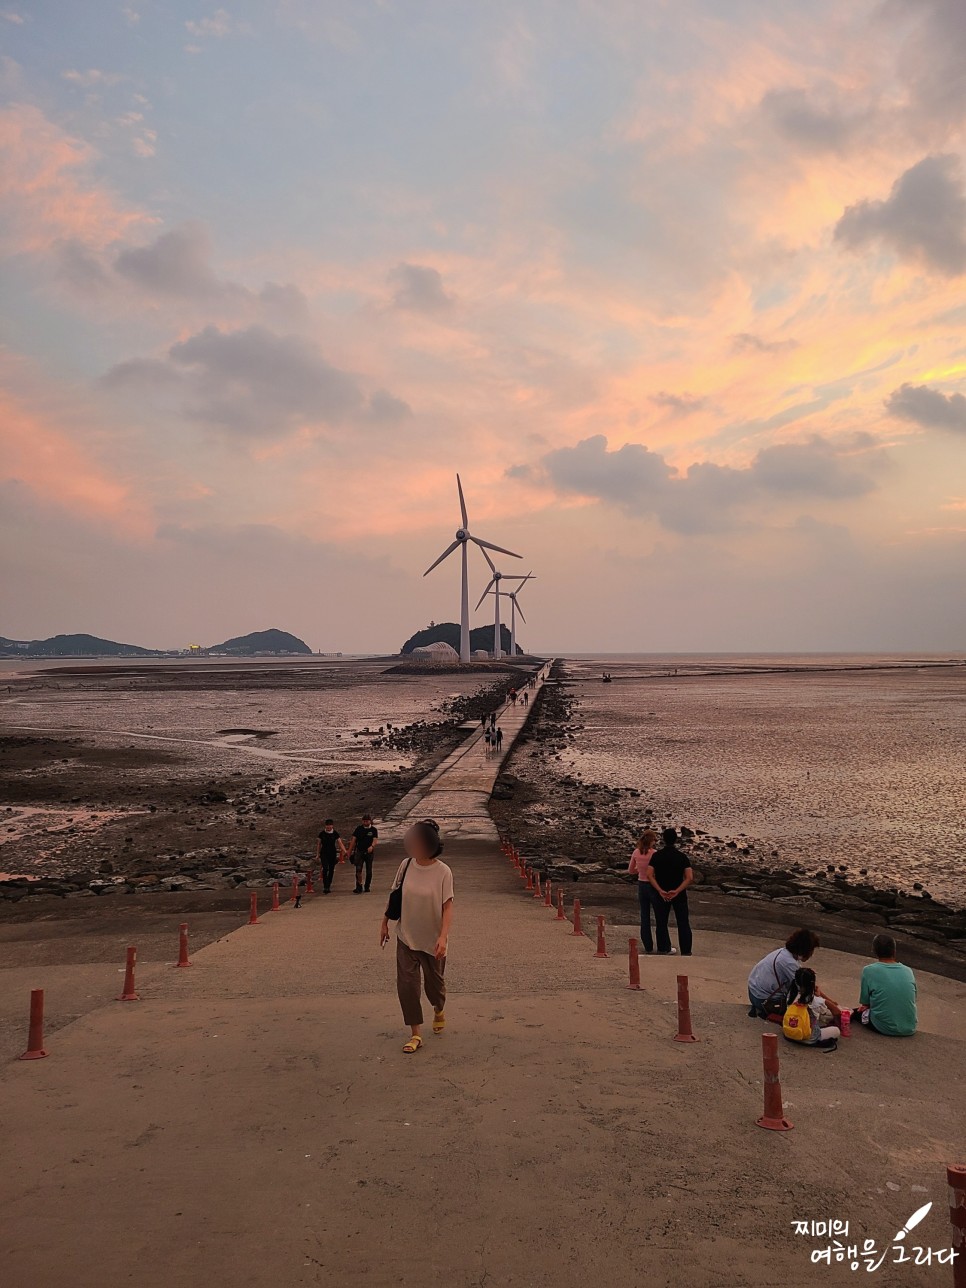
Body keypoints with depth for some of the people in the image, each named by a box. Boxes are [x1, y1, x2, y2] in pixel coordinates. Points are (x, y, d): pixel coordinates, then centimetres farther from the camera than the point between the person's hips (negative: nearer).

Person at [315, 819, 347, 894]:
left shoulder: (335, 834, 0)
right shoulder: (322, 834, 1)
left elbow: (340, 843, -4)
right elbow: (319, 844, 9)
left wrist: (345, 851, -18)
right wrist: (317, 855, 9)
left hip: (333, 854, 1)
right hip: (324, 854, -1)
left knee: (331, 870, 6)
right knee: (325, 869, -17)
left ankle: (328, 886, 19)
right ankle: (325, 886, -16)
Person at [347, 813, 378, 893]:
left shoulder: (373, 830, 0)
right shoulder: (359, 829, 3)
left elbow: (375, 840, -13)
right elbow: (353, 840, 4)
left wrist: (372, 846, -35)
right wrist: (349, 851, 0)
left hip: (369, 852, 0)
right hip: (359, 851, 0)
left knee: (369, 871, 7)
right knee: (358, 869, -13)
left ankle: (367, 887, 20)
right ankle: (359, 887, -10)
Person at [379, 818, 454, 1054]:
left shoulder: (443, 872, -17)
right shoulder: (406, 865, -7)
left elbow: (447, 907, -15)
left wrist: (443, 937, -24)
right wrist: (385, 923, 10)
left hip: (432, 940, -3)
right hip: (406, 937, 3)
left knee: (434, 983, 14)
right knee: (407, 984, -1)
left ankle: (439, 1010, 47)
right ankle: (415, 1034, 13)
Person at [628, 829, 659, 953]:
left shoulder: (636, 853, -3)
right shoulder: (654, 854, -19)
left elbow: (630, 870, 8)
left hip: (641, 885, 5)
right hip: (653, 886, -4)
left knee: (644, 917, 12)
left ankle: (648, 946, 17)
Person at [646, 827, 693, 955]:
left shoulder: (656, 855, -6)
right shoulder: (682, 857, -7)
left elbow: (649, 875, -16)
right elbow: (690, 878, -17)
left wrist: (660, 891, -19)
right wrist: (677, 891, -19)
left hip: (661, 895, 1)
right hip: (679, 895, 0)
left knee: (661, 923, 12)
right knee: (683, 924, 8)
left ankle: (663, 950, 18)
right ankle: (686, 953, 8)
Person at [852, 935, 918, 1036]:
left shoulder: (869, 970, -7)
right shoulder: (908, 971, 3)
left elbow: (864, 1003, -1)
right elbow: (912, 1000, 16)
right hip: (909, 1029, 1)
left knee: (858, 1011, 29)